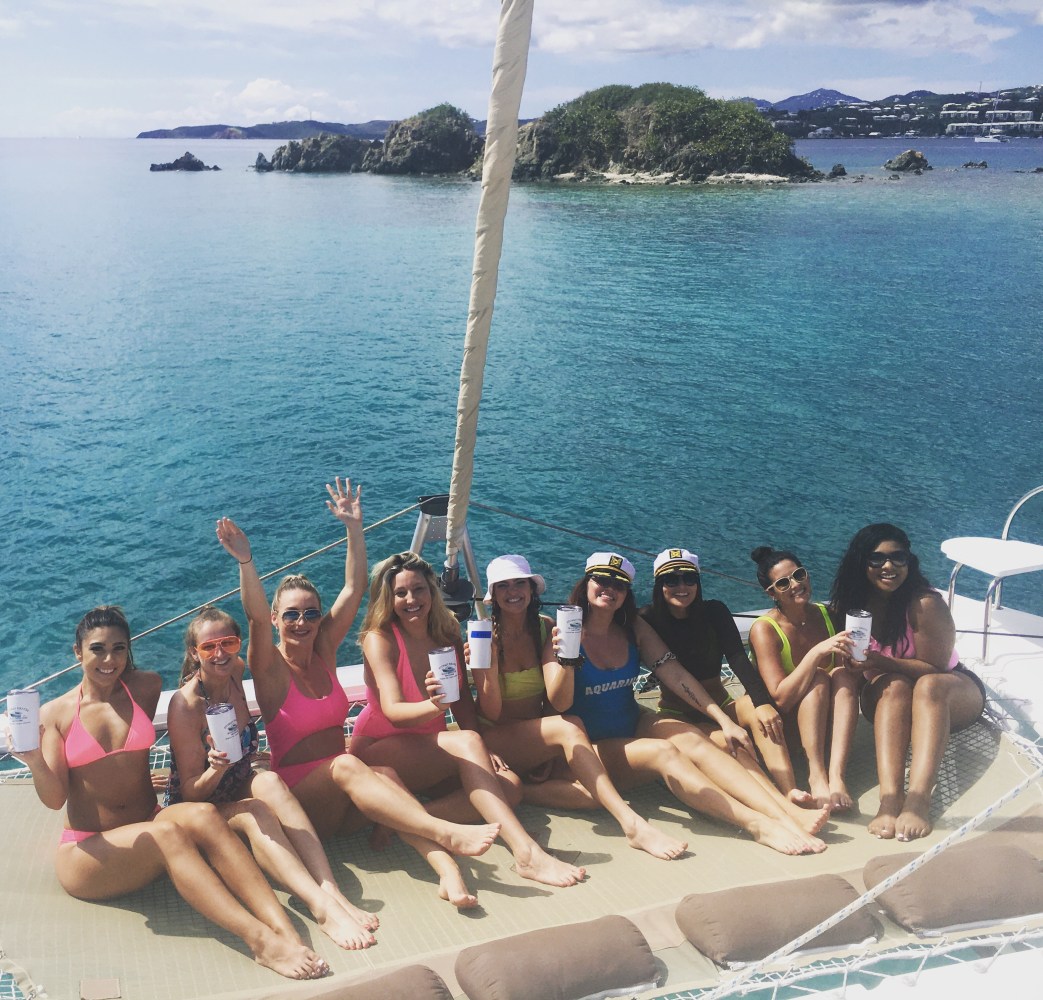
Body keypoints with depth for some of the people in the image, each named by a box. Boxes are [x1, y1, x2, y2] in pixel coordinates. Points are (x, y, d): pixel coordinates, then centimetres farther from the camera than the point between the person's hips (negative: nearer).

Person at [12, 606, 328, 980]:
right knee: (167, 833, -35)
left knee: (202, 814, -32)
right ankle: (259, 940, -47)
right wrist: (33, 760, -26)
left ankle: (283, 929, -46)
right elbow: (55, 798, -6)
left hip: (148, 822, 3)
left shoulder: (145, 688, 9)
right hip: (87, 852, -3)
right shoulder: (55, 713, 0)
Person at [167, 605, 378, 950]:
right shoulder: (185, 704, -20)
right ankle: (322, 908, -52)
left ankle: (329, 890, -44)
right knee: (255, 814, -36)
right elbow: (191, 792, -18)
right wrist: (215, 769, -35)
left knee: (269, 781, -31)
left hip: (238, 794, 5)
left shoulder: (235, 674, -3)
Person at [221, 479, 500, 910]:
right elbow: (254, 617, -20)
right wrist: (245, 562, -35)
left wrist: (354, 527, -2)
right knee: (347, 765, -36)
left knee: (383, 773, -32)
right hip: (300, 793, -4)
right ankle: (448, 834, -51)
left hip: (345, 801, 4)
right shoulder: (269, 667, 0)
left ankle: (446, 867, -54)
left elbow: (354, 589, 5)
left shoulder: (324, 651, 11)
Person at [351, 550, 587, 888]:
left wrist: (482, 750, -17)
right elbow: (393, 711, -27)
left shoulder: (447, 635, 2)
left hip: (433, 753, 6)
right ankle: (525, 852, -42)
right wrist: (432, 706, -48)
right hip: (381, 752, -6)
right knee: (465, 743, -33)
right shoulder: (379, 639, -13)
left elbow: (463, 702, 2)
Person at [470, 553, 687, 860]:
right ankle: (632, 823, -42)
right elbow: (492, 713, -15)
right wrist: (490, 667, -30)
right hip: (497, 740, -5)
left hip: (539, 737, 5)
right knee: (570, 726, -35)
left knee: (594, 792, -25)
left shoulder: (545, 628, 1)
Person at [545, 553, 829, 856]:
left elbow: (676, 676, 1)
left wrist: (723, 720, -6)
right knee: (663, 752, -30)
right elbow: (559, 703, -19)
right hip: (591, 746, -5)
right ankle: (758, 825, -43)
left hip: (634, 725, 5)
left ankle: (788, 813, -38)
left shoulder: (634, 628, 5)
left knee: (694, 741, -23)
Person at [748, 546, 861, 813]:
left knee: (844, 675, -25)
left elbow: (852, 674, 0)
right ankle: (816, 775, -37)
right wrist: (817, 652, -34)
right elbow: (781, 698, -25)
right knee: (819, 678, -28)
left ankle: (837, 774, -37)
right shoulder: (764, 629, -15)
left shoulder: (828, 615, -1)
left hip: (826, 720, 4)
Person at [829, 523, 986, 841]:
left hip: (951, 692, -2)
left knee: (929, 685, -36)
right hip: (885, 699, 3)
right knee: (894, 685, -32)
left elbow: (935, 669, -19)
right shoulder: (848, 606, -8)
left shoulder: (925, 603, -21)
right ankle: (890, 797, -49)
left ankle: (918, 800, -51)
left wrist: (880, 661, -31)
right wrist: (851, 659, -23)